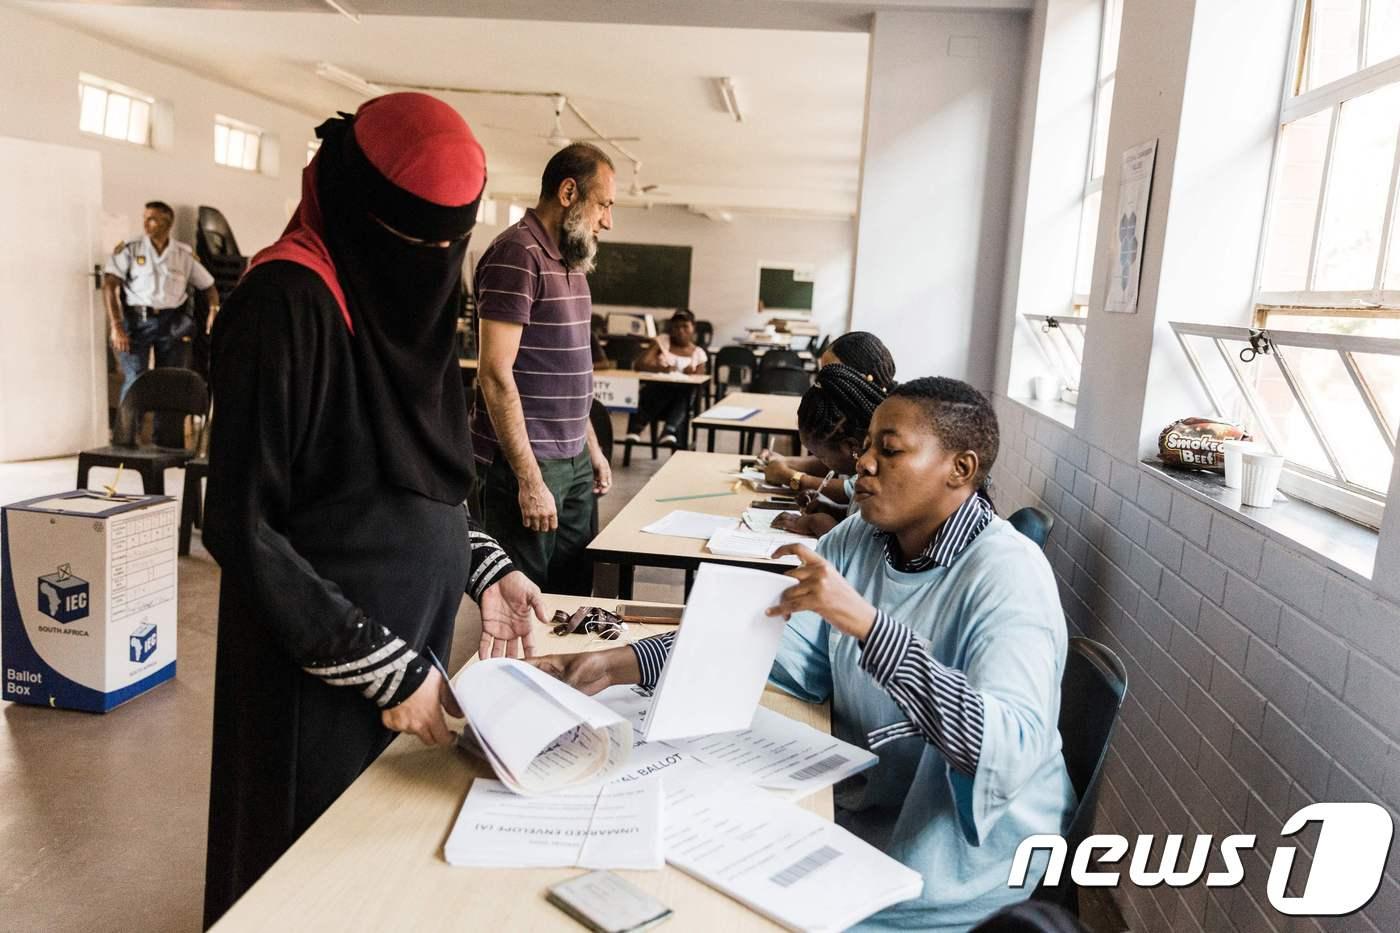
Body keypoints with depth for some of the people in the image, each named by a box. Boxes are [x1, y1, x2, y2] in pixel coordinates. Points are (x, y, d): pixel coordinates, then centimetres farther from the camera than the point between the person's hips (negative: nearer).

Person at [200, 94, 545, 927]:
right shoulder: (289, 300, -18)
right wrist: (384, 669, -19)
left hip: (410, 650, 8)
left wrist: (486, 571, 2)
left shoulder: (409, 299, 7)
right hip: (322, 681, -7)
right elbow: (243, 528, -20)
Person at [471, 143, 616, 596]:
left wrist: (592, 447, 18)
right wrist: (530, 479, -21)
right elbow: (495, 374, -19)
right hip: (526, 461, -8)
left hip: (574, 460, 9)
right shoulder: (517, 255, -14)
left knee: (575, 593, 14)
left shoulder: (570, 261, 14)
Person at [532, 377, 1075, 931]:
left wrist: (867, 623, -42)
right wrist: (620, 665, -15)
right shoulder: (858, 541, -1)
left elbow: (1012, 750, -34)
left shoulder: (1006, 575, -22)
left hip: (958, 859, -5)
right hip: (854, 809, 6)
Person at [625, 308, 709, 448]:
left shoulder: (699, 353, 12)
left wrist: (692, 375, -18)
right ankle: (636, 428, -45)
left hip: (682, 397, 1)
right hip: (655, 391, 0)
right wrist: (661, 369, -25)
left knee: (683, 394, -35)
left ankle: (670, 431, -54)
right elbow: (640, 364, -4)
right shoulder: (663, 341, 10)